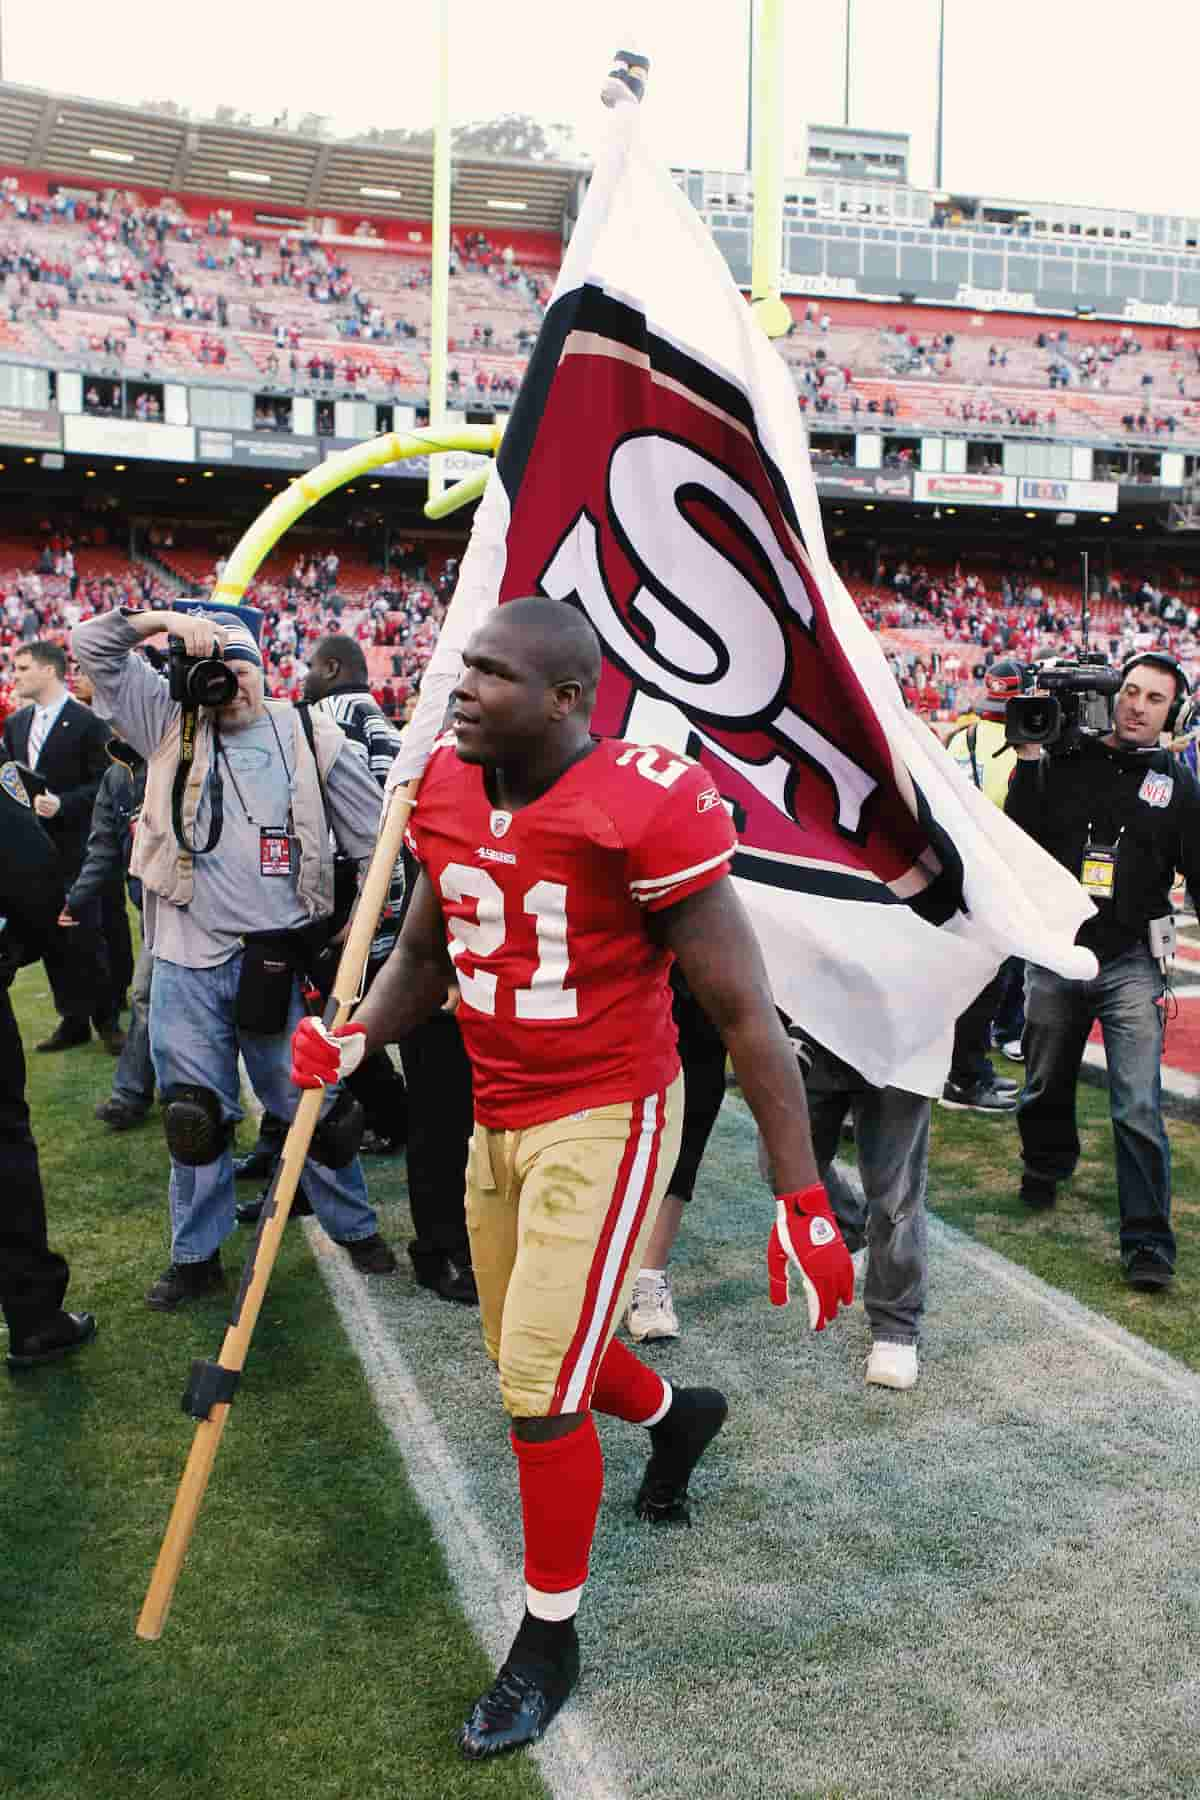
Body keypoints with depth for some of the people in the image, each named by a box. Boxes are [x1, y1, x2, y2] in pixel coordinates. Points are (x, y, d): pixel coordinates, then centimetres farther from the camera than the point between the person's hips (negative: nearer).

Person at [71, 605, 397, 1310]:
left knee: (315, 1106, 10)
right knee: (194, 1118, 11)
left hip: (278, 960, -1)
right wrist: (168, 619, -11)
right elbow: (93, 645, 1)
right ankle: (197, 1257, 26)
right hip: (188, 965, 1)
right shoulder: (171, 724, 4)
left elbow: (375, 833, 5)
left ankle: (356, 1228, 30)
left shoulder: (309, 738, 0)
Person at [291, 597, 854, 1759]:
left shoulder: (645, 808, -22)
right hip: (499, 1117, 7)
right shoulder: (448, 791, -2)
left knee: (541, 1389, -4)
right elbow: (424, 952, 13)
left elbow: (743, 1012, -18)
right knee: (529, 1361, 18)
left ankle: (548, 1642, 22)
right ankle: (678, 1413, 52)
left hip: (607, 1119, -7)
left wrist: (801, 1197, -17)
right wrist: (356, 1039, -7)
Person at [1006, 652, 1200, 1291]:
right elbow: (1021, 841, -10)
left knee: (1138, 1108, -11)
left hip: (1131, 965, -1)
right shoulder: (1063, 762, 1)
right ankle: (1046, 1167, 48)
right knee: (1046, 1087, 20)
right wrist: (1028, 760, -15)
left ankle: (1148, 1241, -4)